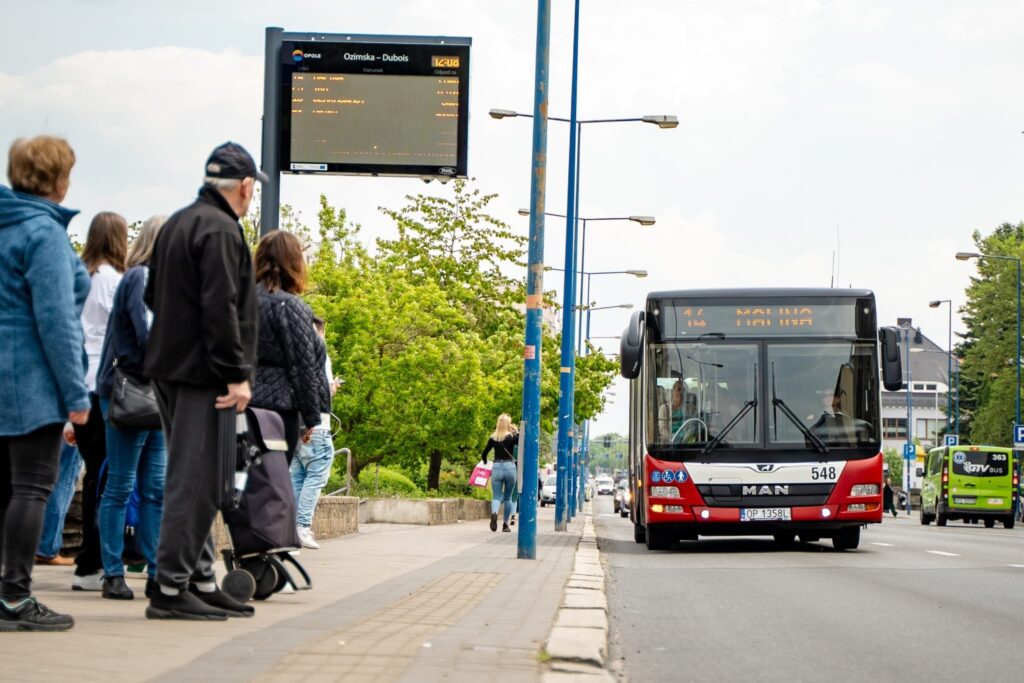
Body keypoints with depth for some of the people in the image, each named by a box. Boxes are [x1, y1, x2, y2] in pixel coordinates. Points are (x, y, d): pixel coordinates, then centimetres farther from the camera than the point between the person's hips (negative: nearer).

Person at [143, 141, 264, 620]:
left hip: (169, 367, 10)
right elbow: (221, 308, -21)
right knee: (195, 481, -9)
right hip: (201, 372, -10)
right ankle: (171, 589, -9)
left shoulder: (176, 224, 18)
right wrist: (237, 374, -21)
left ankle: (201, 580, 19)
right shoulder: (220, 230, -13)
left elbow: (153, 295, 24)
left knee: (191, 478, 14)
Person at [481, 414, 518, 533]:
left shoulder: (492, 438, 4)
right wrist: (517, 433, 1)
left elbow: (484, 454, 8)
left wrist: (485, 463, 28)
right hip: (510, 467, -1)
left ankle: (494, 513, -31)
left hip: (496, 468, 1)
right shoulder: (512, 437, -3)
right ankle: (505, 524, 16)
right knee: (508, 497, 14)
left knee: (496, 497, 1)